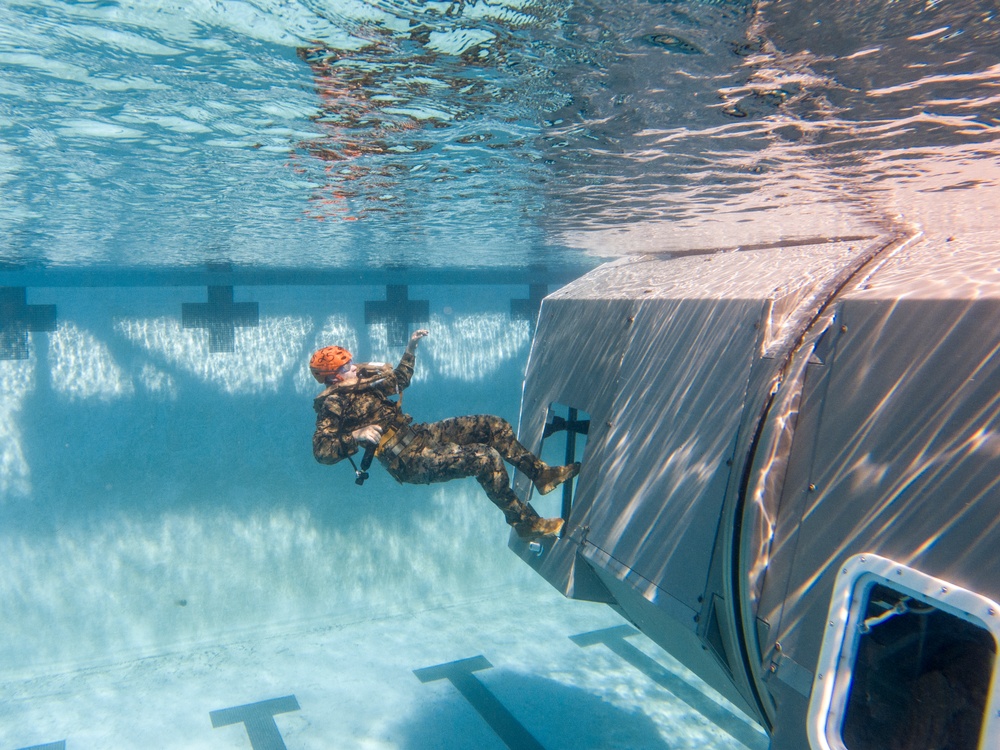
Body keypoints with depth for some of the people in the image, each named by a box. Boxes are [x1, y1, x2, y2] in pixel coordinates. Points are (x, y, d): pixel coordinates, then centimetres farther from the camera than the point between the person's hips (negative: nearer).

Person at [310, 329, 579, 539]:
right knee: (486, 458, -22)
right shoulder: (333, 405, -10)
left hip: (417, 434, 9)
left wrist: (411, 348, 23)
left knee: (493, 425, 3)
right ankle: (528, 524, -9)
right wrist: (357, 436, -30)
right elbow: (321, 451, -20)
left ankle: (542, 474, 11)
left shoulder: (363, 377, 13)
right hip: (408, 461, -9)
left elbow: (398, 380, 30)